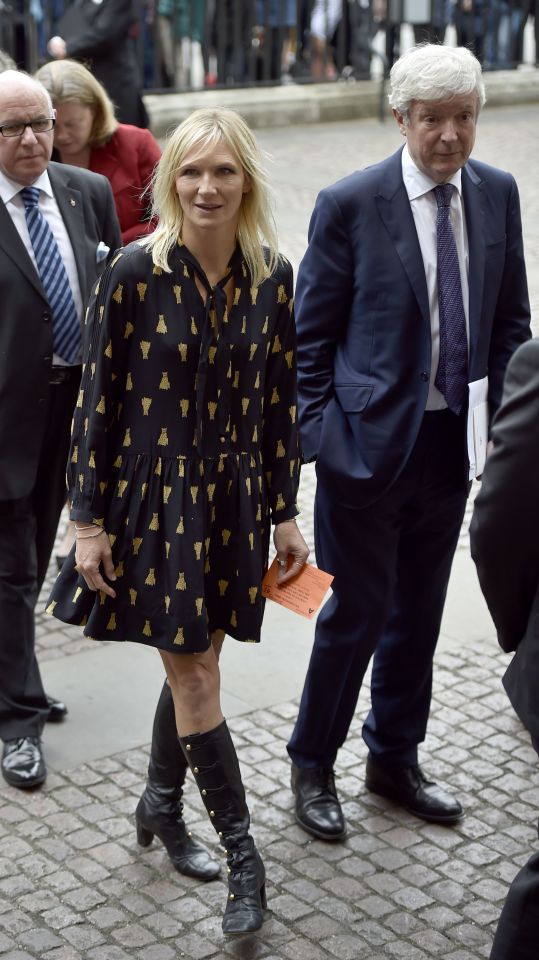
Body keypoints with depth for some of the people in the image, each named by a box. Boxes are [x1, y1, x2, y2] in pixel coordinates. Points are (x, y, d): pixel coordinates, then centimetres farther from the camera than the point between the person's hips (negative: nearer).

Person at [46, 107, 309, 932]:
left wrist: (285, 513, 7)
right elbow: (98, 401, -8)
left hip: (235, 502, 3)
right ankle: (242, 857, 8)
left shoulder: (273, 278, -1)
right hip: (155, 498, -3)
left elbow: (280, 401, 6)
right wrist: (90, 521, -8)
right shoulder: (135, 273, -12)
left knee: (191, 663, 12)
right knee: (194, 676, 0)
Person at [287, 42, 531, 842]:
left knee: (419, 609, 16)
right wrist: (320, 433, -9)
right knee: (360, 609, 3)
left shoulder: (497, 194, 2)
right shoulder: (350, 205, -12)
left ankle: (395, 760, 34)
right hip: (369, 440, -5)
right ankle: (312, 766, 24)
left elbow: (510, 318, 9)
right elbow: (310, 334, -6)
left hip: (452, 440, 5)